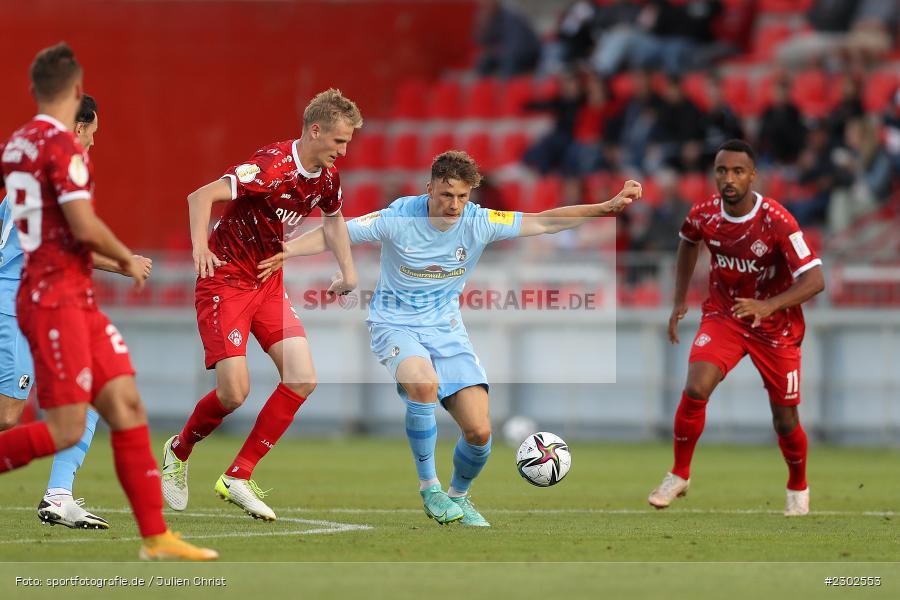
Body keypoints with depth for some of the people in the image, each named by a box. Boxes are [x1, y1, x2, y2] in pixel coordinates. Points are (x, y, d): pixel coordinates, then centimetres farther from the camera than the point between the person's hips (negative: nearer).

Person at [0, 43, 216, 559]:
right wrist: (129, 260, -2)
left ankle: (156, 536, 2)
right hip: (55, 301, -9)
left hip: (79, 302, 9)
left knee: (127, 404, 3)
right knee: (66, 431, -10)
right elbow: (85, 226, -19)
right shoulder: (61, 144, -14)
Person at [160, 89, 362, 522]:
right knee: (234, 392, -14)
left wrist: (348, 272, 15)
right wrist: (200, 247, -45)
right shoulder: (273, 167, -24)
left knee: (303, 379, -7)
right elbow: (201, 196, -30)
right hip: (226, 279, -8)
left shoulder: (327, 177, 1)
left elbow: (333, 218, 25)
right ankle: (178, 452, 18)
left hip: (269, 282, 8)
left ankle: (238, 477, 2)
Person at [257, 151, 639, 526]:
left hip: (446, 328, 3)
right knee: (424, 383, -37)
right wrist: (286, 251, -29)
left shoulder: (479, 222, -9)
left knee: (479, 432, -9)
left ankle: (458, 495, 24)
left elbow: (544, 222, -6)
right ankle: (429, 489, -20)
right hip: (396, 324, -3)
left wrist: (608, 208, -12)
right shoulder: (400, 218, -16)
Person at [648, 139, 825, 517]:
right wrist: (680, 301, 10)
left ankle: (798, 488, 34)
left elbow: (815, 280, -29)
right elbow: (689, 242, 14)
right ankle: (679, 475, -2)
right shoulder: (704, 215, -12)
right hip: (723, 315, 2)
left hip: (775, 326, -2)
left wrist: (769, 305, -43)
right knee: (695, 390, -22)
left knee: (785, 420, 4)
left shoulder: (777, 221, -25)